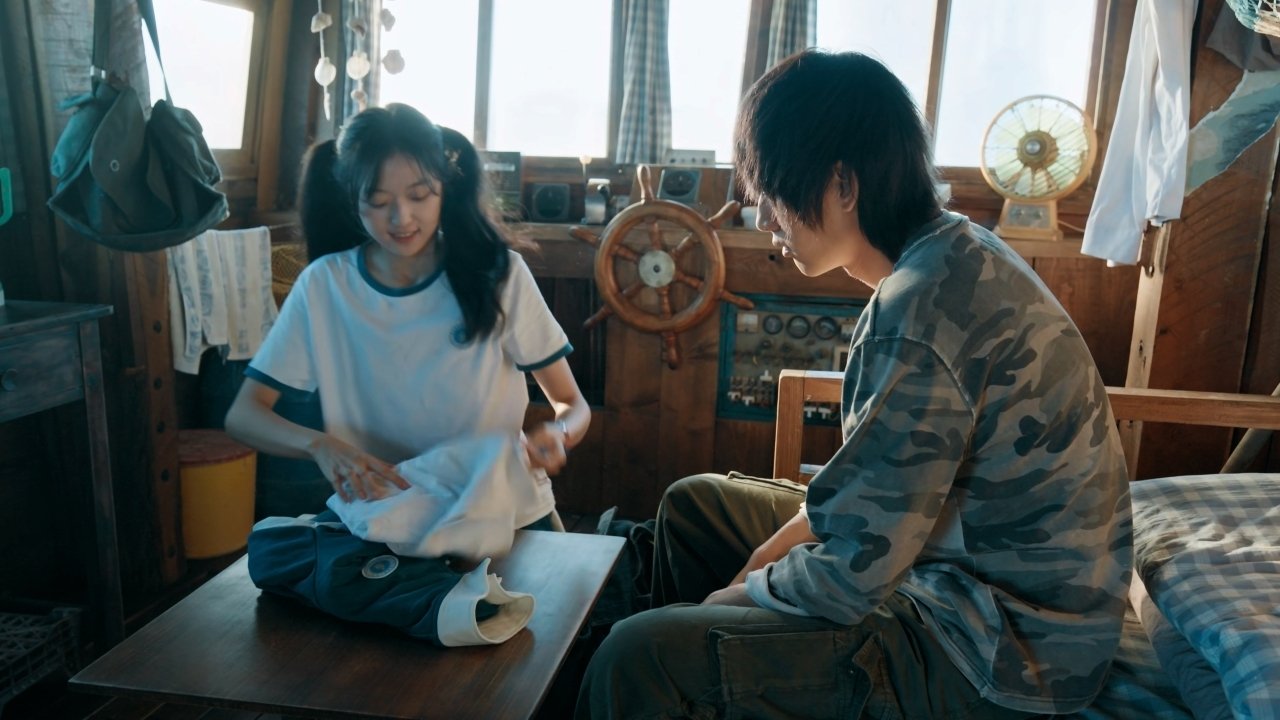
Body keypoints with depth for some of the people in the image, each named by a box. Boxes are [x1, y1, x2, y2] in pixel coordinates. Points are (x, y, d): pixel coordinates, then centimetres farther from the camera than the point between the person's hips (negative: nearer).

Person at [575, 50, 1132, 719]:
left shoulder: (922, 312, -29)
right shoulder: (951, 251, 2)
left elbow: (848, 581, -25)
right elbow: (874, 476, 11)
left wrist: (738, 595, -6)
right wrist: (770, 555, 3)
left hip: (1000, 650, -9)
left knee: (637, 658, -17)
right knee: (694, 502, 17)